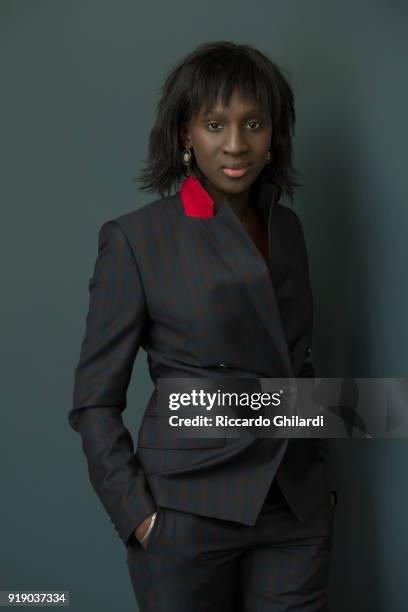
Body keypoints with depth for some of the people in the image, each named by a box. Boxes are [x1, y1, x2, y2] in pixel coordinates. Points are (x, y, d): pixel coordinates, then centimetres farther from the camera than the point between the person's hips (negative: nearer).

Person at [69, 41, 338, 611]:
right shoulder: (137, 237, -8)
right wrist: (136, 511, -11)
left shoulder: (287, 227, 7)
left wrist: (322, 476, 12)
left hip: (297, 509, 4)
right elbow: (94, 400, -6)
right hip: (191, 508, -4)